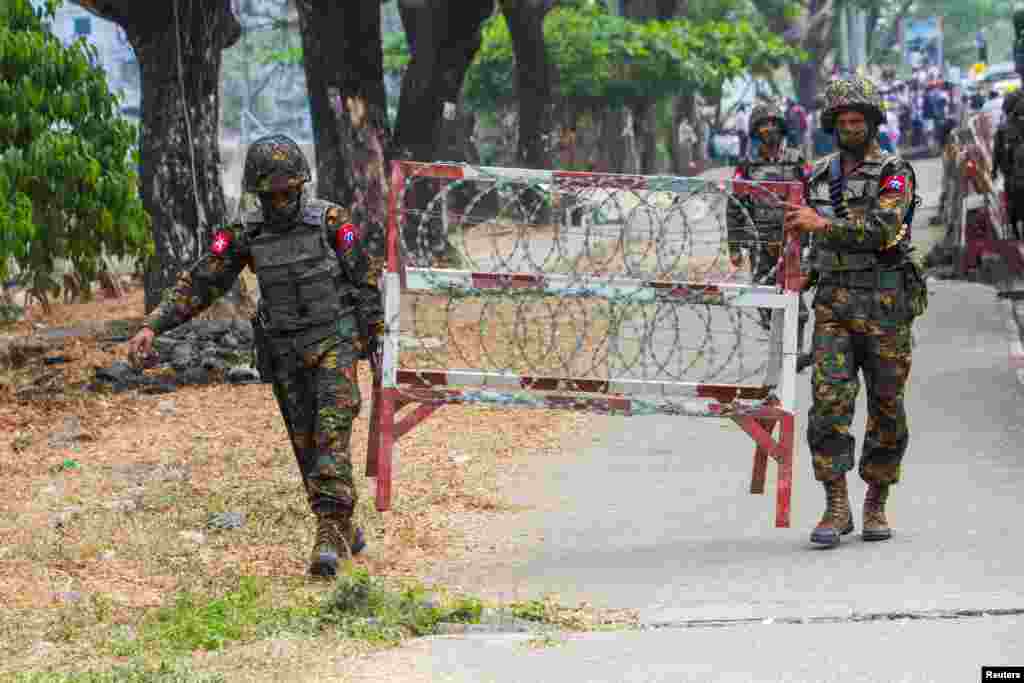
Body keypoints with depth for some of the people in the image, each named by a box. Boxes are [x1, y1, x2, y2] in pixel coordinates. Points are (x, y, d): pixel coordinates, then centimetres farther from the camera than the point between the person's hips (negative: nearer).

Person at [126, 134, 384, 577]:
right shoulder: (245, 237, -4)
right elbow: (200, 283, -4)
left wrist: (376, 338, 0)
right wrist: (153, 326, -13)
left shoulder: (330, 221, -11)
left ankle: (329, 533, -23)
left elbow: (365, 277, -3)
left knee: (331, 432, -18)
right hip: (284, 354, 3)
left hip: (333, 344, -3)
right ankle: (343, 529, 21)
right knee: (306, 444, 6)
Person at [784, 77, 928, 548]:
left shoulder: (894, 174, -6)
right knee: (829, 402, -11)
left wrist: (822, 223, -27)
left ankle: (876, 505, 18)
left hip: (885, 304, -3)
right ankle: (836, 508, -11)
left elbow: (882, 228, -22)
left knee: (886, 408, 4)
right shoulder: (819, 177, 11)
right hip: (834, 304, 3)